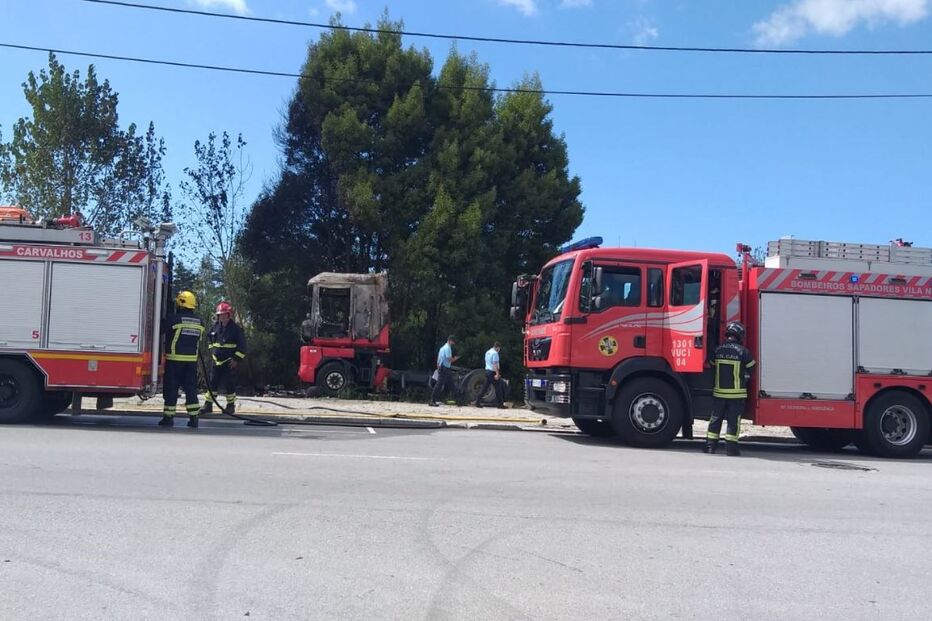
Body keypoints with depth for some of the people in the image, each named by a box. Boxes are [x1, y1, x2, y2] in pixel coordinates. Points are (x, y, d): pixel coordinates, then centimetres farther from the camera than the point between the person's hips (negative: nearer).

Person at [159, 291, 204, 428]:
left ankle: (168, 417, 7)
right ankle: (193, 418, 5)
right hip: (192, 360, 4)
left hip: (174, 359, -4)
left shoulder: (173, 318, -10)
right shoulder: (199, 322, 7)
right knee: (191, 388, 8)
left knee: (171, 388, 4)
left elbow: (160, 330, -2)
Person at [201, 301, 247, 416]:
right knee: (212, 382, 4)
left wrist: (236, 359, -12)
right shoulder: (216, 326, 5)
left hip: (229, 362, -4)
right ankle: (208, 405, 11)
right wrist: (212, 350, 15)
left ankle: (231, 406, 13)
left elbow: (242, 345, -9)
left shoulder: (235, 329, -9)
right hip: (217, 360, 5)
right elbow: (209, 337, 25)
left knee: (229, 384, 1)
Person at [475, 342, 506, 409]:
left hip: (487, 371, 9)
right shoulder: (495, 353, -12)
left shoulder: (487, 352, 15)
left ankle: (478, 402, 5)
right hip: (493, 372, -8)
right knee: (498, 388, -2)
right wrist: (497, 374, -24)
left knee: (485, 388, 9)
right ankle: (500, 404, 0)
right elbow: (495, 364, -20)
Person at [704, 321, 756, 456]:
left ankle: (710, 445, 10)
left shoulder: (718, 350, 2)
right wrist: (744, 381, 18)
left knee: (715, 419, 10)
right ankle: (731, 447, 4)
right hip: (737, 393, -3)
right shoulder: (743, 351, -9)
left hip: (719, 392, 3)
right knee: (734, 421, 4)